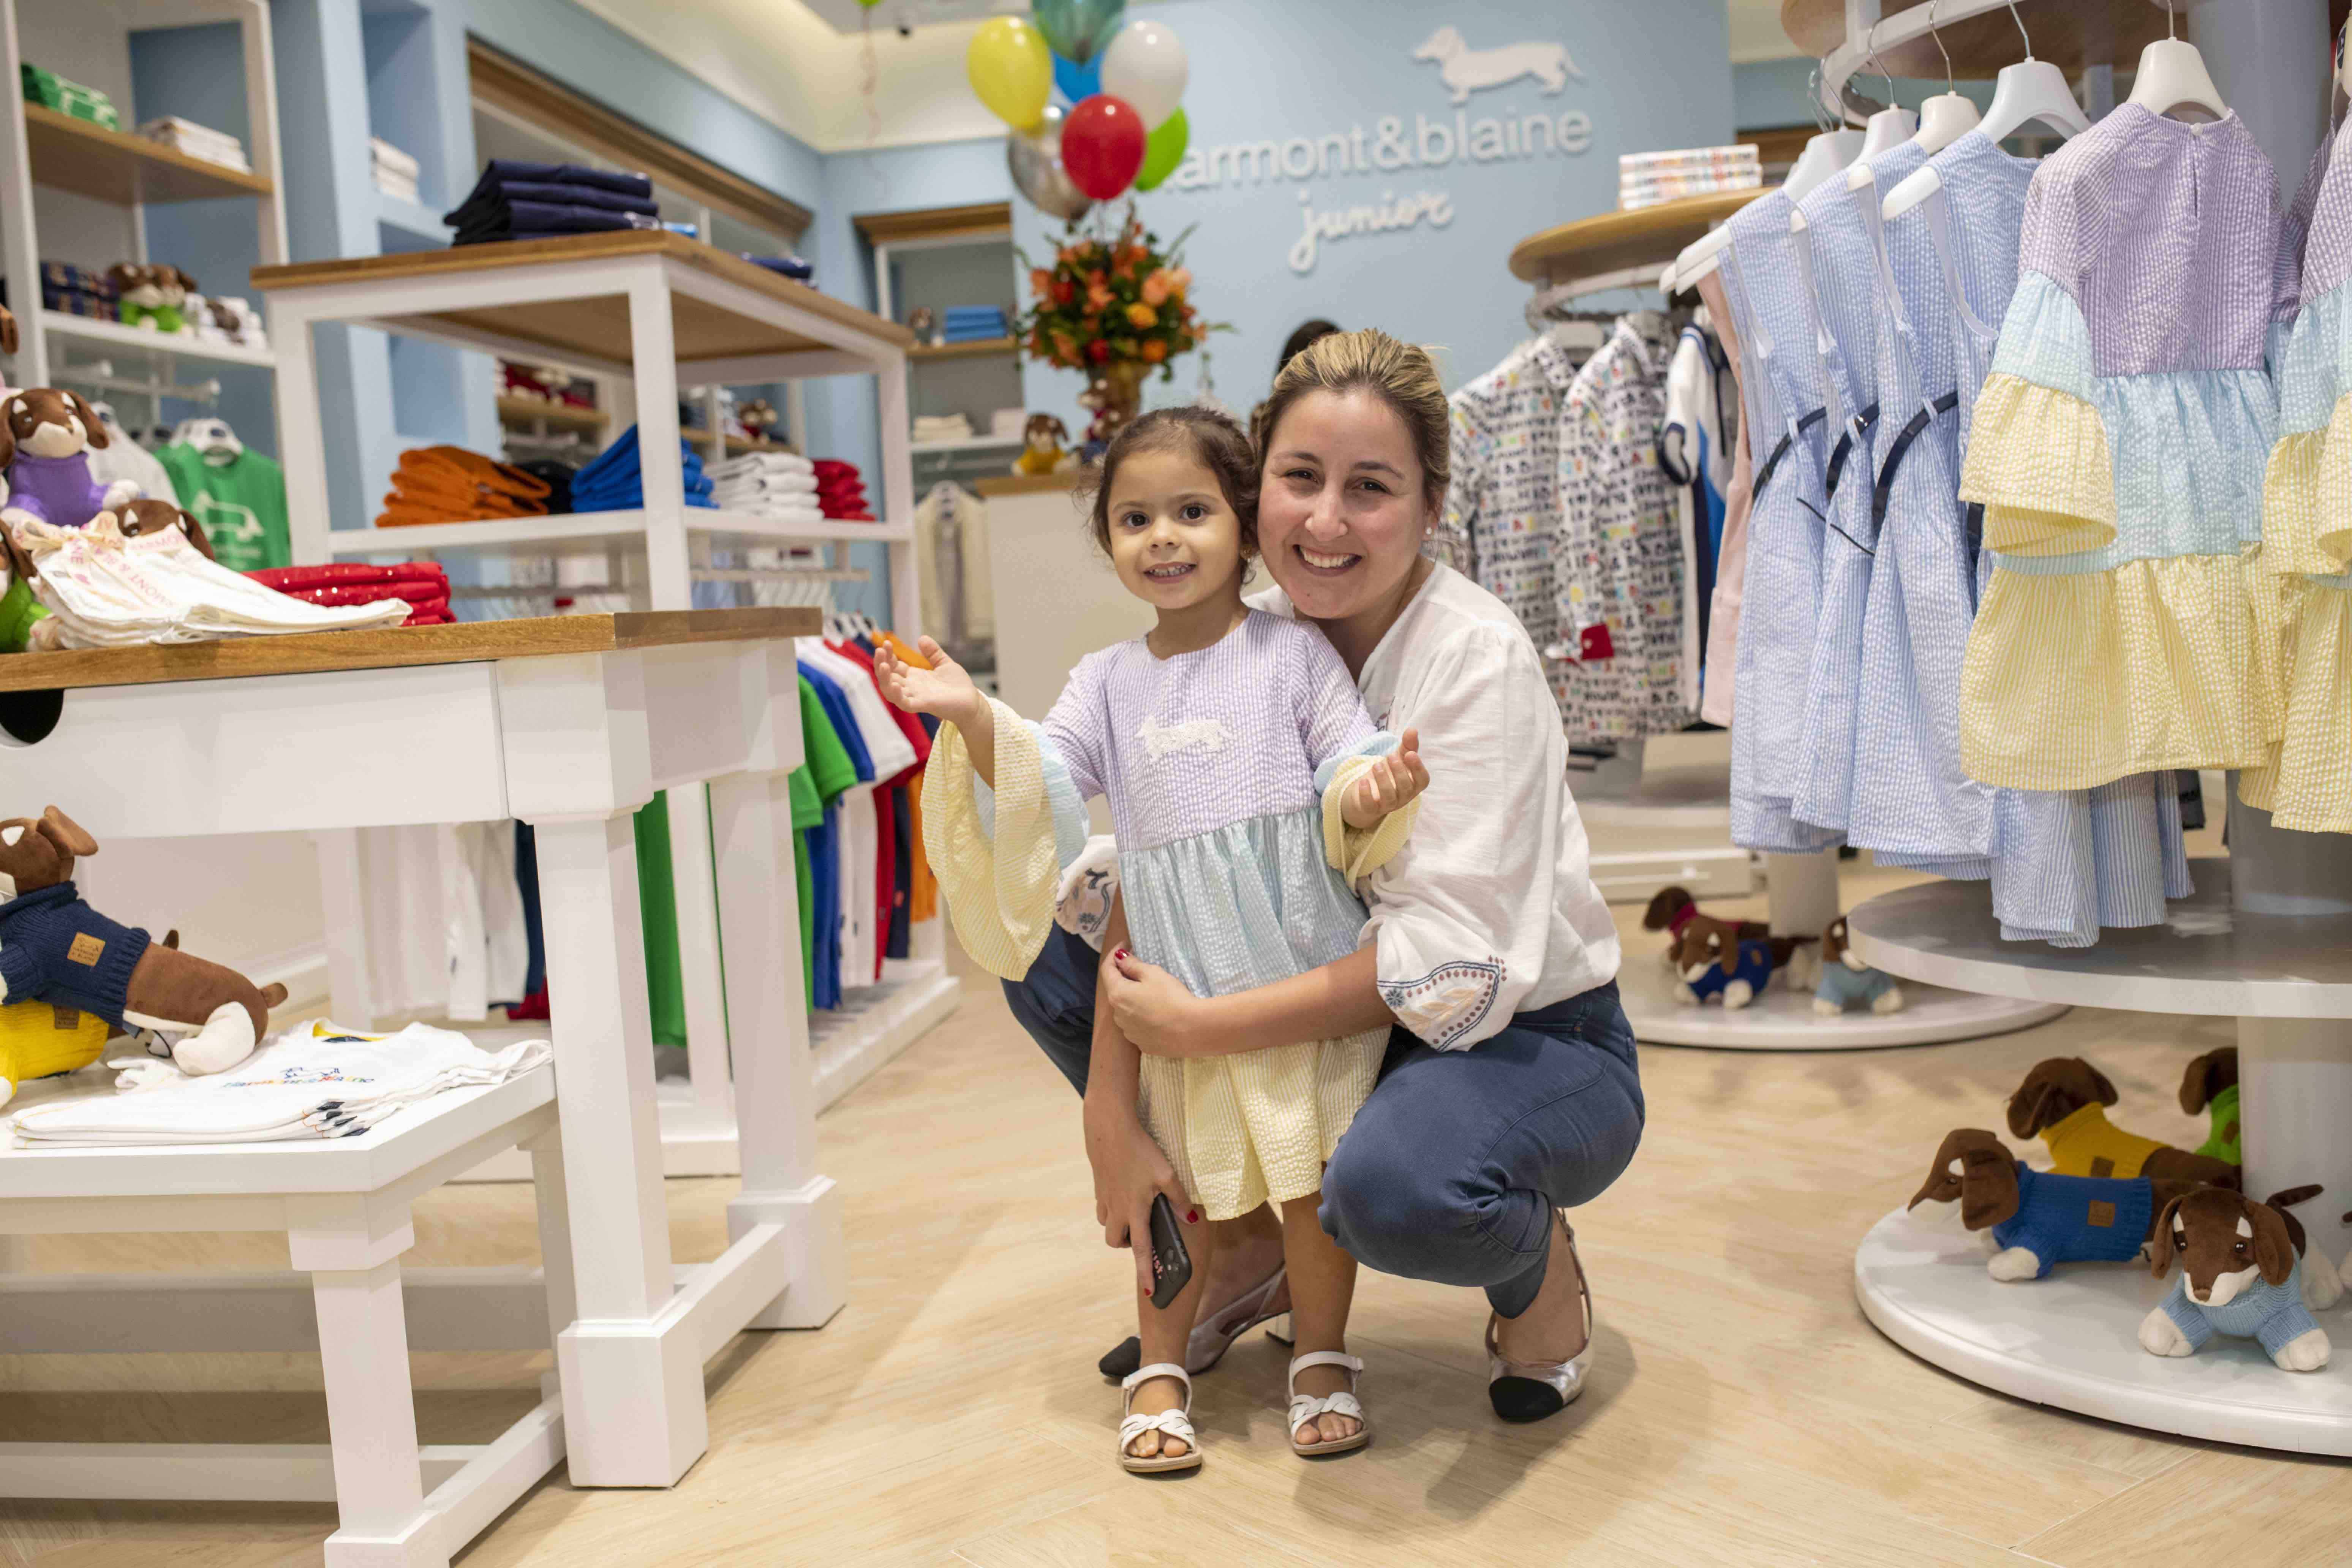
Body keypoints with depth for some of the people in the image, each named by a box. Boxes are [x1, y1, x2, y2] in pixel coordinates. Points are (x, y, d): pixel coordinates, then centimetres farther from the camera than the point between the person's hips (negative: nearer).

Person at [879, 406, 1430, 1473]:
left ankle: (1322, 1360, 23)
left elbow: (1349, 769, -3)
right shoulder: (1108, 681, 10)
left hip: (1303, 965, -2)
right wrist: (974, 719, -15)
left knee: (1314, 1169, 4)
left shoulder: (1293, 652, 0)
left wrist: (1371, 791, -26)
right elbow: (1046, 782, 2)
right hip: (1179, 975, 3)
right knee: (1182, 1179, 9)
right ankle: (1160, 1369, 25)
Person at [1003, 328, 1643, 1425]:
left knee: (1391, 1184, -39)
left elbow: (1451, 964, -27)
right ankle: (1251, 1243, 11)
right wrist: (1109, 1105, -18)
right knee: (1048, 952, -6)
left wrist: (1197, 1029, -27)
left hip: (1530, 1041, -5)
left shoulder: (1480, 659, -22)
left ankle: (1538, 1268, 1)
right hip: (1336, 1021, 6)